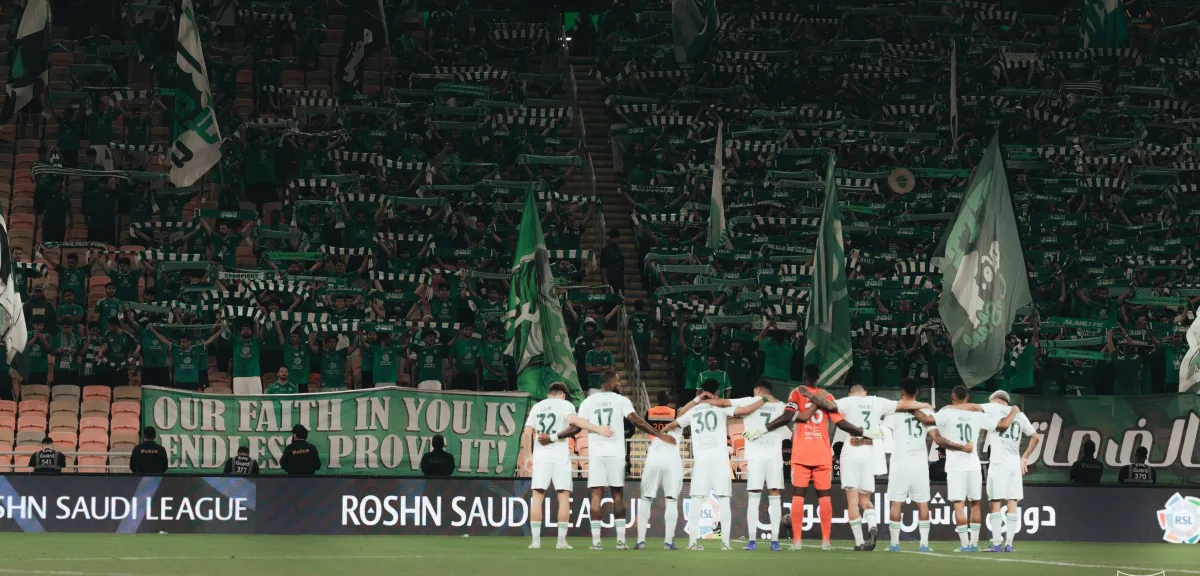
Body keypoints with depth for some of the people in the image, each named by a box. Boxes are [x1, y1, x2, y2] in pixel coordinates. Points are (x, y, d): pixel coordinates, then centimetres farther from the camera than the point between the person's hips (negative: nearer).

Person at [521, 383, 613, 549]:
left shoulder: (537, 407, 15)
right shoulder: (565, 405, 2)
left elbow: (527, 432, 10)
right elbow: (573, 420, -19)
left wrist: (527, 456, 18)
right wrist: (598, 429, -23)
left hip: (540, 456, 3)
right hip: (560, 456, -3)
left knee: (537, 496, 4)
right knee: (563, 496, 2)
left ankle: (535, 540, -2)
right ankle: (562, 540, -4)